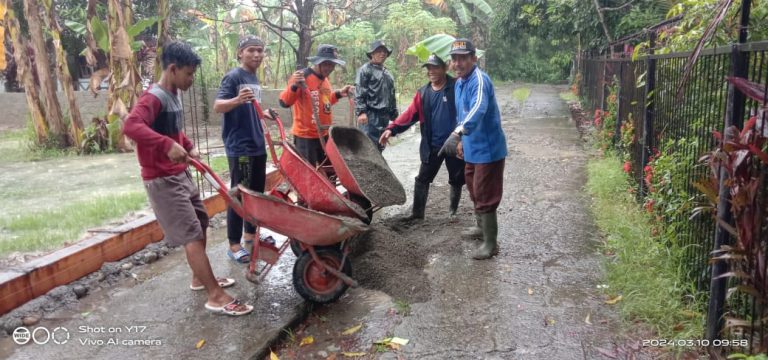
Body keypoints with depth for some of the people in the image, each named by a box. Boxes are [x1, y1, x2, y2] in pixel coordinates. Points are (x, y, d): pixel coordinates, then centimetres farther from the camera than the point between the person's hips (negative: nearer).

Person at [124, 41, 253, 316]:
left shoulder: (173, 96, 11)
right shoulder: (154, 98, -19)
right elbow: (130, 126, -37)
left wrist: (189, 148, 11)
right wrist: (167, 145, -45)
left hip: (180, 174, 10)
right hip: (163, 180, -10)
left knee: (200, 223, 18)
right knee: (192, 234, -9)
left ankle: (200, 278, 34)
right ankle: (215, 296, -3)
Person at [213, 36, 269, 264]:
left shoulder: (255, 79, 13)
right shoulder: (233, 76, -11)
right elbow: (217, 106, -23)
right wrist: (237, 100, -40)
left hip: (258, 145, 8)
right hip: (239, 147, -8)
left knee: (257, 192, 15)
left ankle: (250, 233, 30)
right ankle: (234, 244, 6)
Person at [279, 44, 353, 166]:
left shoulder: (324, 79, 10)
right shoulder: (301, 77, -16)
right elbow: (284, 102, -21)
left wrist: (338, 94, 13)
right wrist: (294, 86, -36)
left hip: (325, 134, 8)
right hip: (305, 136, -8)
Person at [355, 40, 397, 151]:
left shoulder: (388, 74, 22)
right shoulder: (365, 70, -3)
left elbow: (392, 96, 25)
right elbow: (359, 93, -11)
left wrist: (394, 115, 21)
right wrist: (361, 112, -20)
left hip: (384, 115, 8)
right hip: (370, 114, -8)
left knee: (380, 146, 12)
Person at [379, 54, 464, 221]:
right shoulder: (423, 93, 5)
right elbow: (410, 114, -2)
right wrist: (392, 129, -15)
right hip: (432, 146, 3)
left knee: (456, 180, 12)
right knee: (422, 179, 6)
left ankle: (453, 210, 32)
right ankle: (417, 212, 16)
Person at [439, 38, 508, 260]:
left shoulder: (479, 80, -23)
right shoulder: (459, 82, 8)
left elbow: (478, 109, -42)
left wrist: (457, 133, -54)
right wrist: (462, 140, 24)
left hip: (487, 150, -10)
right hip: (471, 149, 10)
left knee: (485, 196, -2)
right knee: (474, 191, 24)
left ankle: (490, 244, 10)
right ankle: (482, 226, 45)